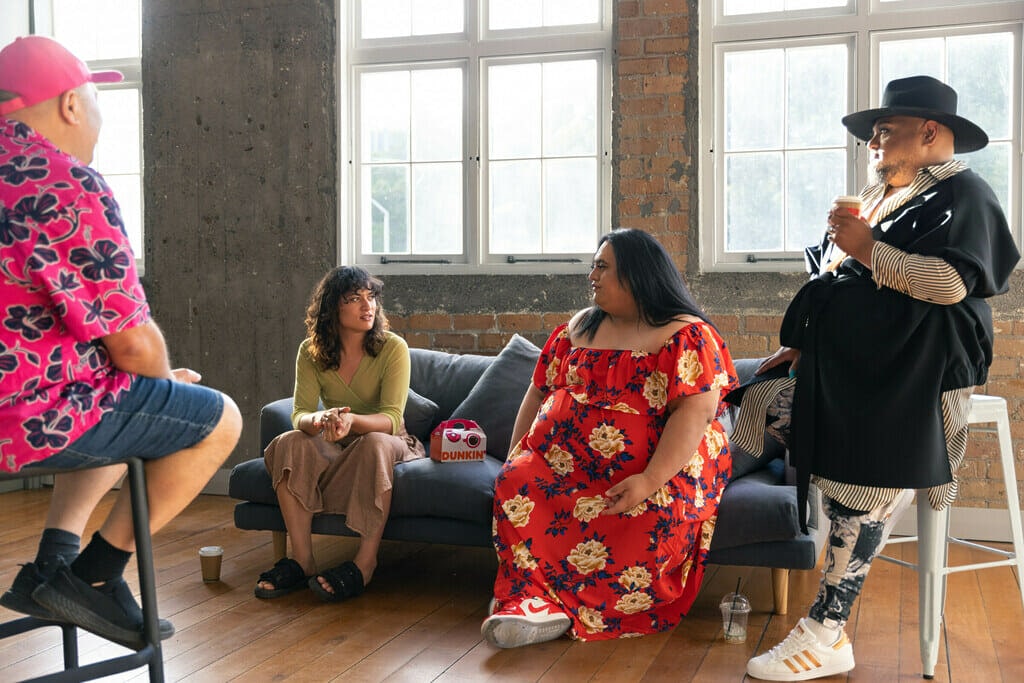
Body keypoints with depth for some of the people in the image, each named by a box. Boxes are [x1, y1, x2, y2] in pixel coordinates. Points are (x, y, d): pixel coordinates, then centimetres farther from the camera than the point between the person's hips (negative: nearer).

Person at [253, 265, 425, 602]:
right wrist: (319, 419, -38)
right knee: (289, 444, -26)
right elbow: (300, 413, -12)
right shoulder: (311, 352, -4)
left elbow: (391, 419, -22)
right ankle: (302, 560, -26)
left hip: (387, 440, -3)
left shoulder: (393, 348, -14)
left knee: (375, 444, -37)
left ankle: (365, 563, -32)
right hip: (334, 446, 3)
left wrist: (352, 420, -44)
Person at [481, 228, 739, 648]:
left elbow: (696, 412, -17)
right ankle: (542, 602, -27)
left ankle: (543, 599, -23)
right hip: (562, 460, 5)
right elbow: (540, 392, 17)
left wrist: (650, 480, -27)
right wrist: (516, 453, 4)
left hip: (660, 467, -4)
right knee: (516, 482, -24)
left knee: (653, 516, -35)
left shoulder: (687, 336, -5)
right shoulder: (579, 327, 15)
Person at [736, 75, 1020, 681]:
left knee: (863, 499, -12)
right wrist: (803, 345, 21)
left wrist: (868, 248, -19)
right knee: (758, 403, 5)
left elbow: (950, 284, -23)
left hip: (910, 383, -10)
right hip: (848, 370, 10)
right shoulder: (881, 197, 22)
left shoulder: (961, 194, -6)